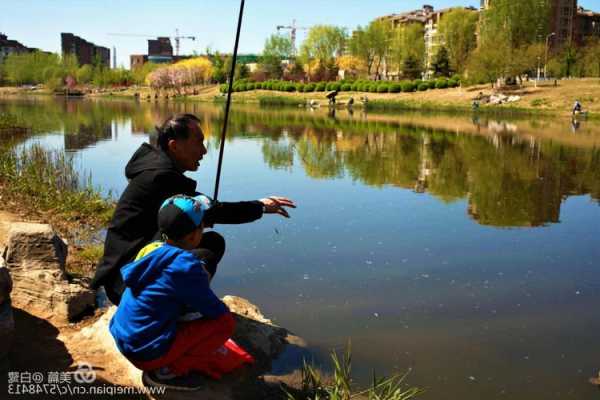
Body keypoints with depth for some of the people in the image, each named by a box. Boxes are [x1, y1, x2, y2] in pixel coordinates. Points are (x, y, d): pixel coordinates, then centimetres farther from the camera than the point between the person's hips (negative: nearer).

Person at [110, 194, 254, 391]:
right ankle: (165, 371, -4)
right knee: (225, 322, -6)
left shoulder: (152, 250, 1)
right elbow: (218, 312, -11)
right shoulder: (185, 265, -22)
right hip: (148, 352, -8)